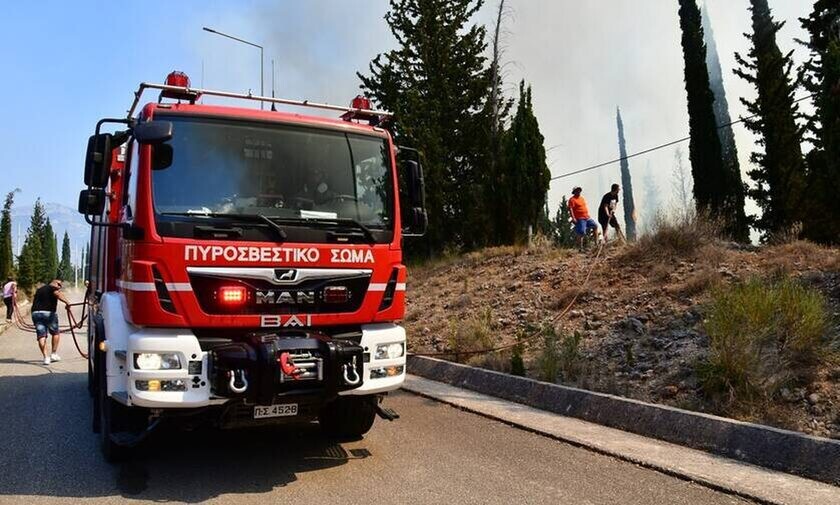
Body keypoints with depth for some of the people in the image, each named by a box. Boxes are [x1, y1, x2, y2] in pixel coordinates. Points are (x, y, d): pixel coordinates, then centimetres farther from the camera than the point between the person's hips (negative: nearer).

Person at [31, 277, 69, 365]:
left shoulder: (39, 289, 25)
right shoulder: (53, 288, -2)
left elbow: (34, 300, 37)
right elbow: (58, 294, -25)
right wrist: (66, 302, -40)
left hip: (35, 313, 6)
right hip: (49, 313, -6)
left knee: (41, 336, 1)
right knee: (55, 333, 14)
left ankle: (46, 357, -7)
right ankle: (54, 354, 14)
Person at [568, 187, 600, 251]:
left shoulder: (581, 197, 16)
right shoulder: (572, 199, -11)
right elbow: (570, 209, -19)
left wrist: (587, 215, 23)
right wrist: (573, 218, -26)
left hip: (587, 217, 9)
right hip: (580, 219, -9)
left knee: (595, 225, 14)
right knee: (581, 233, -9)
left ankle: (597, 240, 26)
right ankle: (580, 247, -2)